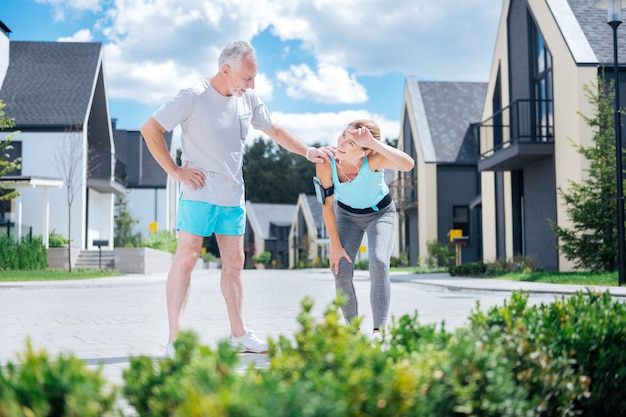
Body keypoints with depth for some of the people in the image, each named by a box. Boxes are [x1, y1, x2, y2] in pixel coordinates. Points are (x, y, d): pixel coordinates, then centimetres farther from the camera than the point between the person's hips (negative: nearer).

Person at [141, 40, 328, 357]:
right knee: (186, 258, -7)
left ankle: (239, 334, 18)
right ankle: (174, 338, -4)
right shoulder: (194, 97, -10)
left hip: (234, 197, 6)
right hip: (199, 192, -6)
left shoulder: (248, 100, 8)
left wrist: (307, 152, 14)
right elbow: (150, 129, -8)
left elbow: (274, 131, 23)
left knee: (234, 262, 9)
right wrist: (175, 171, -10)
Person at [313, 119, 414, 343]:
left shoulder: (373, 158, -36)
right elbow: (327, 205, -16)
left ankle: (378, 332, -13)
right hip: (347, 214, 2)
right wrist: (335, 246, -13)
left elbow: (408, 164, -56)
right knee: (341, 271, -12)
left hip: (380, 213, -2)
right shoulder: (326, 162, -29)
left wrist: (374, 143, -58)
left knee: (379, 265, -22)